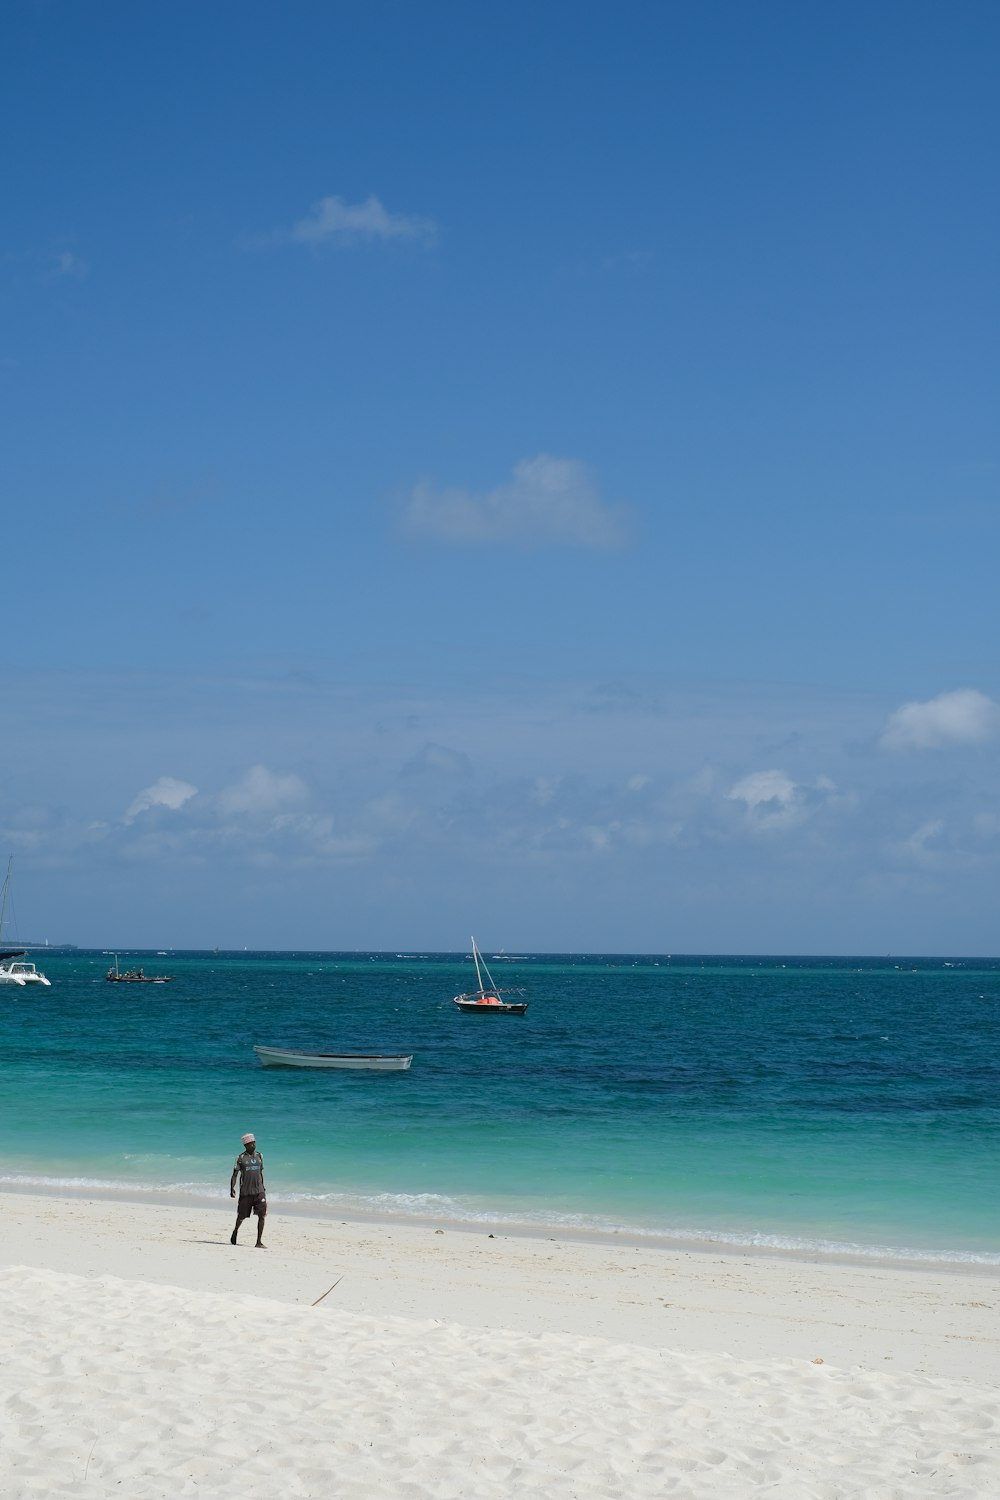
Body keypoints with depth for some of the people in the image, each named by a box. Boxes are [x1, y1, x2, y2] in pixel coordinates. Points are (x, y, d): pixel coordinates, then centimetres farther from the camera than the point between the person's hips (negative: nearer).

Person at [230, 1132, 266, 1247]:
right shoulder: (241, 1158, -3)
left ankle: (259, 1241, -7)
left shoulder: (259, 1156, 9)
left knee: (262, 1215, -9)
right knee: (241, 1216, 8)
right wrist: (232, 1189, -14)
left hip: (259, 1191, 3)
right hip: (245, 1192, -3)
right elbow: (235, 1175, -4)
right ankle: (235, 1231, 38)